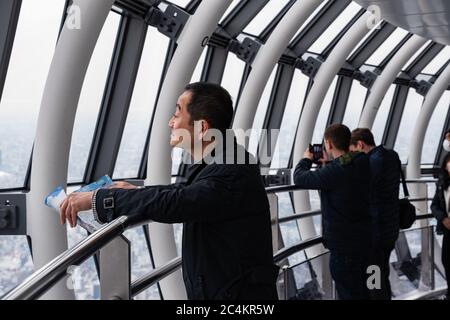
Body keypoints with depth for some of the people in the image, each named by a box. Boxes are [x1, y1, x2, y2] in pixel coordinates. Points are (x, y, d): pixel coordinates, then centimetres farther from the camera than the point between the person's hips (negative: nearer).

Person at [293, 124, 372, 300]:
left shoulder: (334, 171, -23)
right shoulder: (363, 164, 0)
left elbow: (300, 178, -10)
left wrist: (307, 159, 7)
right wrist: (329, 163, 19)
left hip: (344, 243, -8)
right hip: (365, 238, 8)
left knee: (349, 293, 4)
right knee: (361, 290, 23)